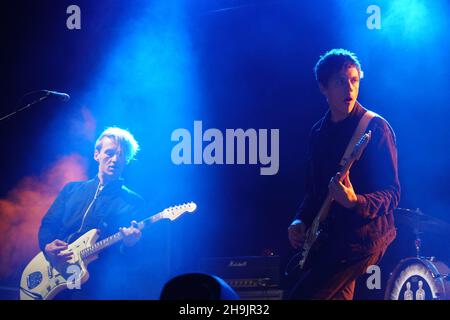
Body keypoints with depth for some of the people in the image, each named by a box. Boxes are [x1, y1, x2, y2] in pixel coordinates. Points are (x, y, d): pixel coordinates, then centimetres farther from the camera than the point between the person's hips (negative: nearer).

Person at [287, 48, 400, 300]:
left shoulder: (375, 128, -10)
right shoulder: (319, 132, 10)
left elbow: (392, 193, -14)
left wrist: (354, 201, -31)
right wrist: (301, 221, 2)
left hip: (364, 235, -7)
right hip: (329, 236, 8)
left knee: (302, 295, -15)